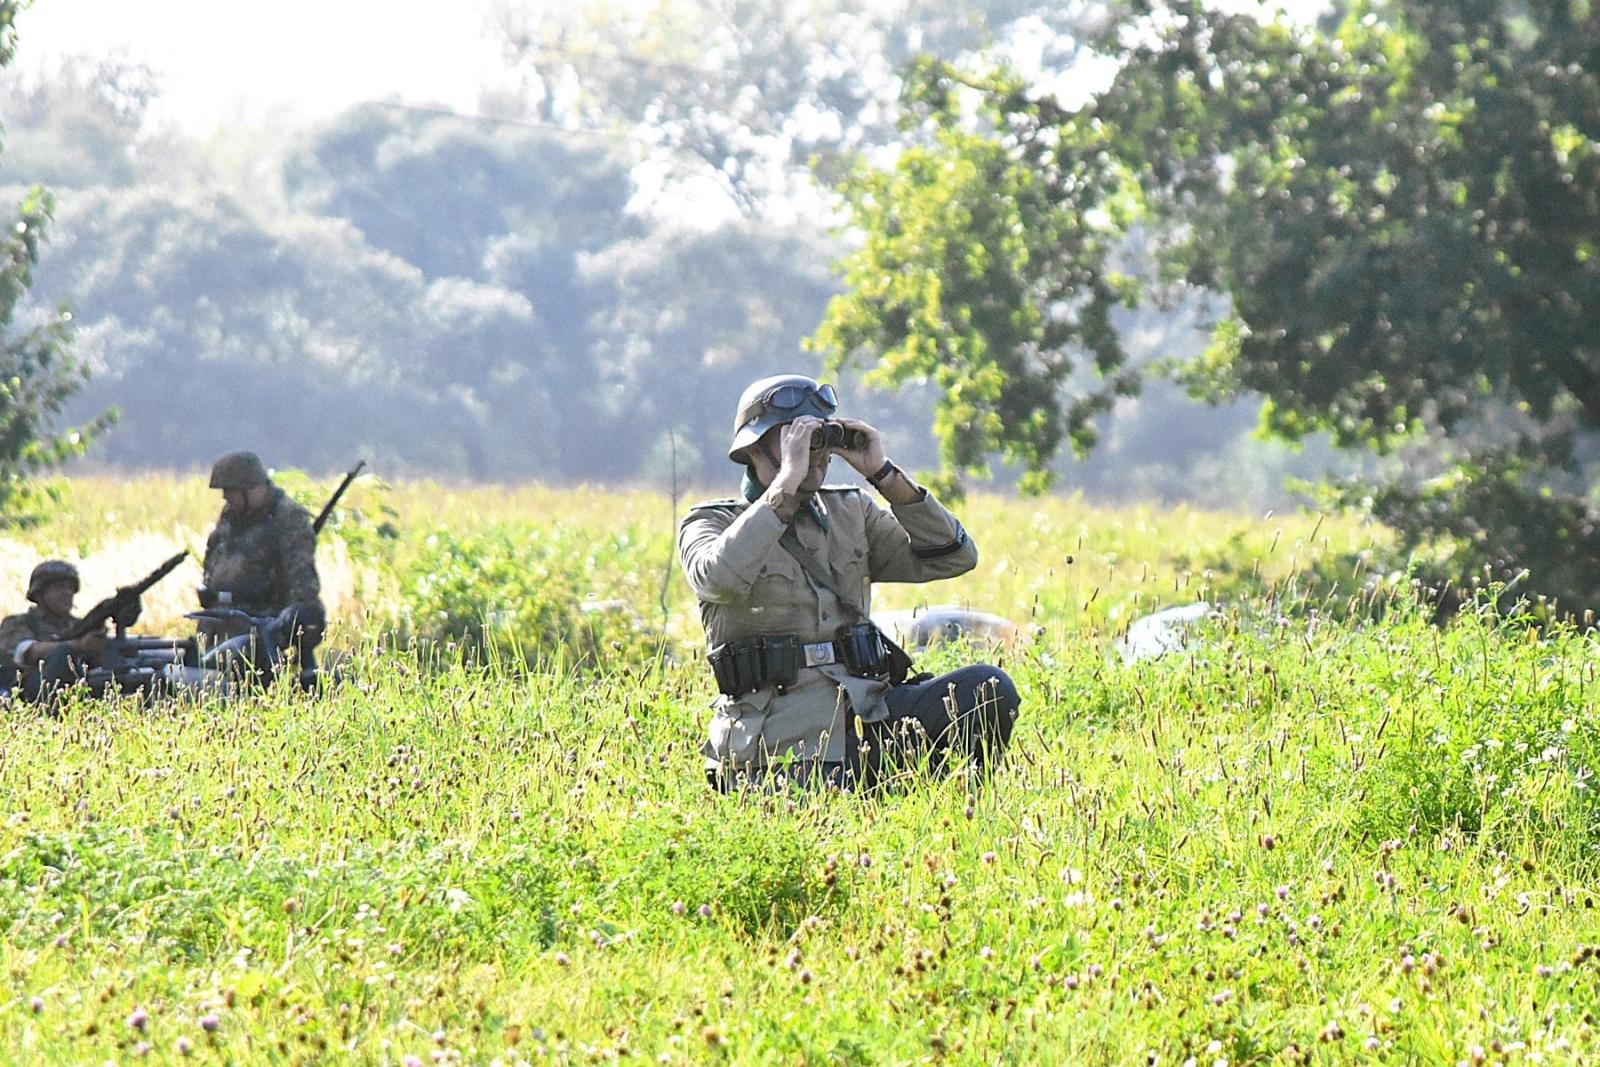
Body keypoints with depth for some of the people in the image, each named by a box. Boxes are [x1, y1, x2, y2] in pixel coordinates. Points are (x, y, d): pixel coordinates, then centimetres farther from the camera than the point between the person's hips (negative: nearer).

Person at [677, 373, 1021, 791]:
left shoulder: (850, 512, 18)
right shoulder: (710, 523, 4)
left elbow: (953, 557, 7)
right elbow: (719, 578, -22)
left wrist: (883, 473, -2)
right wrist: (789, 479, -20)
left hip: (865, 721, 5)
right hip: (780, 749, -5)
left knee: (990, 689, -16)